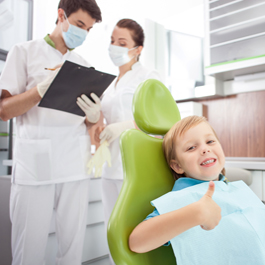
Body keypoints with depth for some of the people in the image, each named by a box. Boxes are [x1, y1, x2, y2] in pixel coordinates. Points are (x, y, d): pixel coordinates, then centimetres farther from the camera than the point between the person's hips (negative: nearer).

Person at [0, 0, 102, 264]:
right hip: (34, 164, -3)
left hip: (75, 165, 4)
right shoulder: (25, 51, 8)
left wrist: (94, 116, -7)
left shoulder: (84, 65, 19)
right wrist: (43, 88, -16)